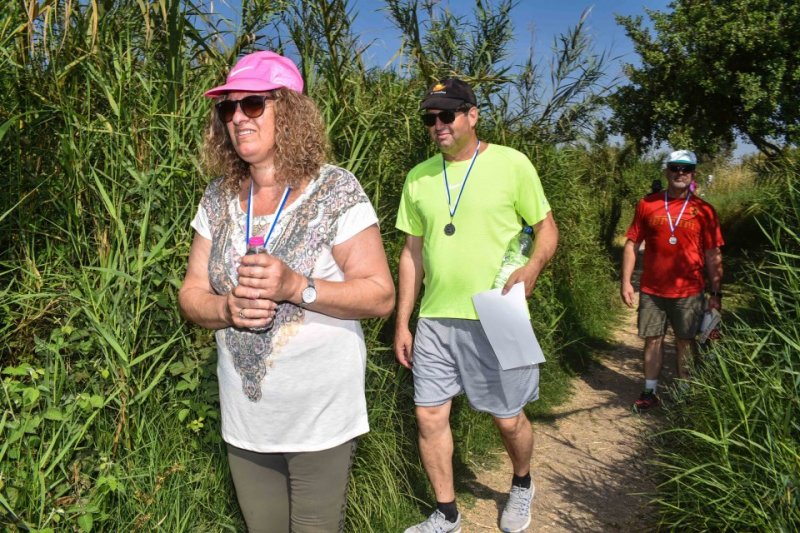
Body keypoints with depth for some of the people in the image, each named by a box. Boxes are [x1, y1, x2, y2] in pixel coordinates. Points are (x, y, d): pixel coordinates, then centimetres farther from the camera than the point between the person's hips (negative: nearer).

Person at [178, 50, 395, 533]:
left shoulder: (335, 191, -12)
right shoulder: (218, 199, 2)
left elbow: (381, 296, -14)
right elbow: (192, 294, 5)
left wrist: (297, 287, -28)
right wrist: (226, 308, -17)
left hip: (320, 418, -4)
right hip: (243, 420, 5)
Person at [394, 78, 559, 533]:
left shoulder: (512, 164, -5)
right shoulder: (419, 177, 6)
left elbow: (547, 228, 1)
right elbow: (412, 252, 10)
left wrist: (533, 267, -21)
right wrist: (403, 322, 9)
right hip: (434, 320, 4)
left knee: (508, 419, 10)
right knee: (430, 415, 7)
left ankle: (522, 486, 42)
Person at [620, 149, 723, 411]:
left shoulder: (703, 210, -1)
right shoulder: (647, 204, 1)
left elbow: (713, 255, 1)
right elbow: (631, 243, 3)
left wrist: (716, 293, -1)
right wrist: (626, 281, -2)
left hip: (688, 291, -1)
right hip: (651, 290, 1)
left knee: (685, 342, 9)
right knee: (653, 340, 8)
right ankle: (649, 393, 19)